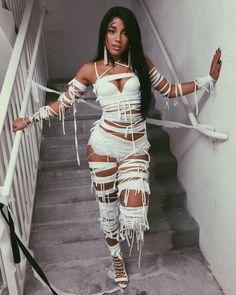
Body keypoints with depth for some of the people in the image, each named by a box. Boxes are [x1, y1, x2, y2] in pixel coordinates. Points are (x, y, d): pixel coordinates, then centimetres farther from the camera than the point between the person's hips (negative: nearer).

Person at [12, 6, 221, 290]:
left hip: (136, 147, 1)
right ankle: (116, 255, 43)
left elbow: (170, 90, 11)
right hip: (104, 144, 0)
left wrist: (209, 77, 7)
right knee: (108, 205, 13)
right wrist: (28, 119, 6)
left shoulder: (141, 62, 4)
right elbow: (63, 102, 7)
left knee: (133, 210, -9)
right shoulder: (90, 70, -1)